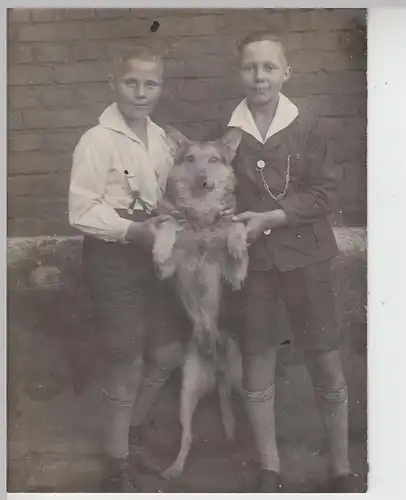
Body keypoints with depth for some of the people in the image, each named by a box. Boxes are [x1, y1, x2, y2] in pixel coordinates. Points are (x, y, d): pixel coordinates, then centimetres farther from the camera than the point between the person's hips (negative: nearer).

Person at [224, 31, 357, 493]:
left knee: (326, 364, 4)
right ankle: (270, 469, 28)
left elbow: (324, 195, -4)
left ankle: (341, 469, 25)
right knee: (256, 367, 9)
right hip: (250, 260, 1)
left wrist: (270, 218, -15)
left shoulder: (306, 126, -3)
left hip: (304, 256, -1)